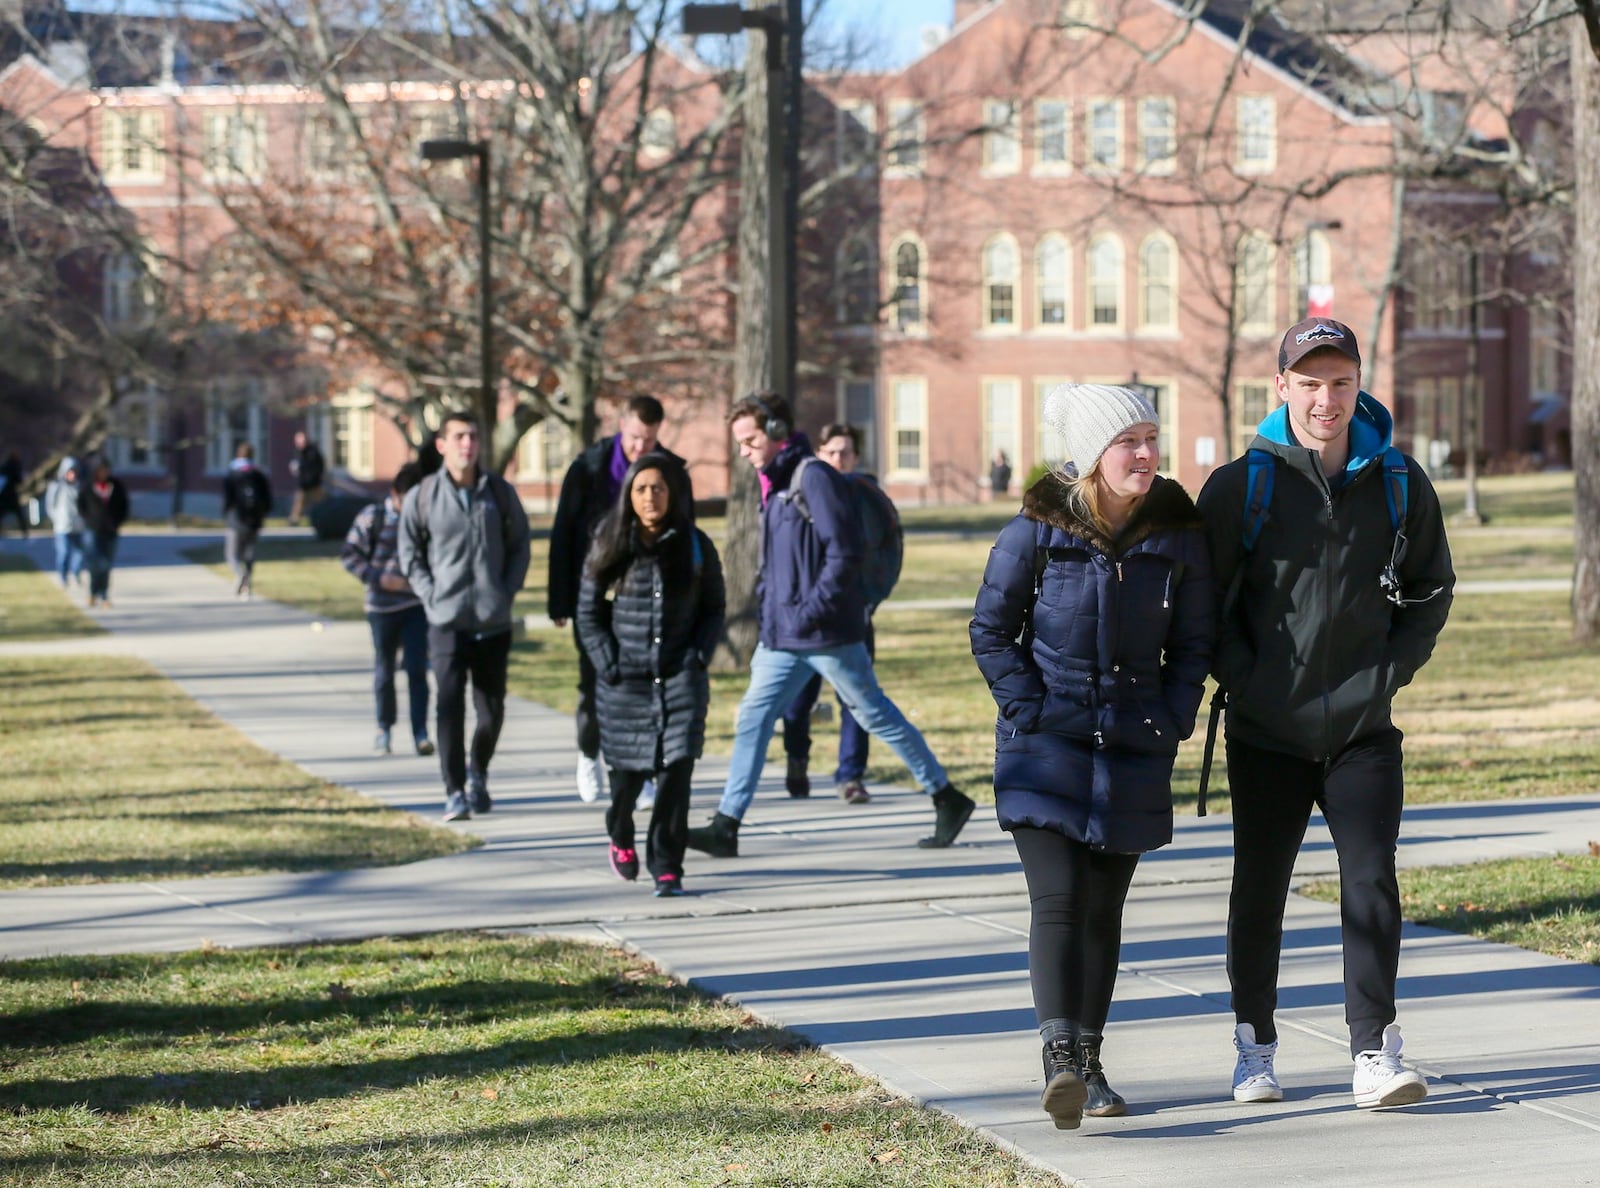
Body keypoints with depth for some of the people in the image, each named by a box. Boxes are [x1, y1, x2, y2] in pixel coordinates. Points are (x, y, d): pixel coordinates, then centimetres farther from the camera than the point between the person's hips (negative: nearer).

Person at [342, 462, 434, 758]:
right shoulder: (372, 517, -7)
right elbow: (349, 554, -3)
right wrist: (378, 578, -14)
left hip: (418, 604, 0)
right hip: (382, 605, 0)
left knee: (417, 668, -6)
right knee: (384, 669, 10)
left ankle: (420, 731, -2)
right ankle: (384, 728, 24)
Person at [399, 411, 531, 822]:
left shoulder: (500, 492, 4)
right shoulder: (421, 496, -1)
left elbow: (519, 545, 12)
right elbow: (410, 554, 7)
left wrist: (506, 591, 1)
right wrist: (432, 595, -3)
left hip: (494, 621, 2)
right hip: (446, 621, -2)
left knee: (492, 709, 8)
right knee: (450, 707, -10)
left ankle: (478, 775, 31)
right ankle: (455, 792, -4)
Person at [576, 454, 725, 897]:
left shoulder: (694, 546, 1)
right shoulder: (611, 548, 0)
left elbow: (714, 608, 9)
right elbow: (589, 612, 4)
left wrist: (698, 656, -4)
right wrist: (609, 666, -5)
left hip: (681, 678, -1)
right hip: (625, 682, 1)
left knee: (676, 768, -14)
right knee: (629, 771, 11)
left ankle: (666, 867, -8)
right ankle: (620, 836, 42)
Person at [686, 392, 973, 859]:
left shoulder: (814, 478, -14)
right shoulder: (775, 484, 14)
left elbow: (845, 551, -20)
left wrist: (813, 609, -22)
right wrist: (769, 616, 17)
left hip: (828, 632, -9)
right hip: (783, 636, 9)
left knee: (875, 714, 2)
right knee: (754, 716, 0)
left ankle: (946, 799, 15)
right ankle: (726, 825, -1)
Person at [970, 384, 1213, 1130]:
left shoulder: (1179, 532, 2)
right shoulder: (1039, 528, -6)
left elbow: (1193, 642, 10)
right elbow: (991, 628, 0)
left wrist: (1173, 721, -1)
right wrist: (1029, 710, -9)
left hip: (1133, 750, 3)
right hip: (1046, 745, -3)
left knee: (1104, 907, 8)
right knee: (1057, 898, -15)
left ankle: (1087, 1061, 17)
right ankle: (1059, 1057, -23)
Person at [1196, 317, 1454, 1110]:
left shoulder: (1400, 484, 3)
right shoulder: (1241, 486, -5)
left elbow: (1432, 589, 15)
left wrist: (1391, 672, 4)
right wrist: (1244, 680, -7)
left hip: (1364, 729, 1)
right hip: (1267, 736, -1)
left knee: (1372, 882, -9)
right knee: (1260, 889, 8)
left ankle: (1375, 1056, -6)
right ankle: (1255, 1048, 22)